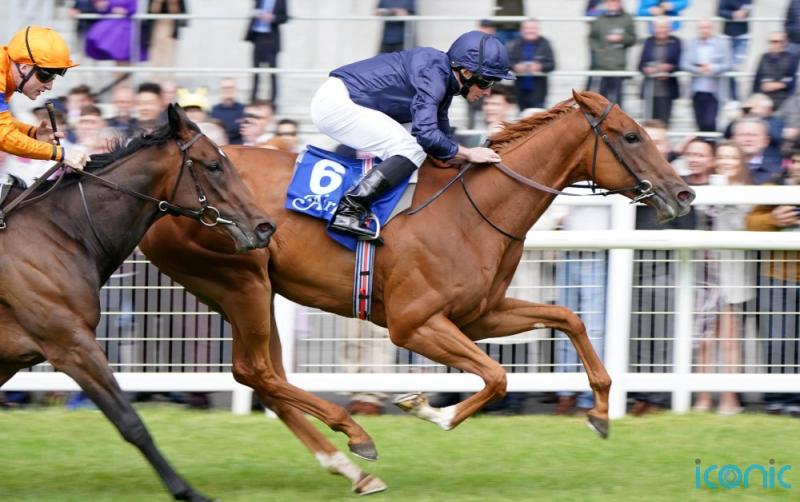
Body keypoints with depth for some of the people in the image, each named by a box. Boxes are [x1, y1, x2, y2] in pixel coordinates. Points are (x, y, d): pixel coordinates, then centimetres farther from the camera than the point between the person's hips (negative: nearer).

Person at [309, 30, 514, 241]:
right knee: (413, 150, -17)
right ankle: (350, 209, -23)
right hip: (337, 103, -11)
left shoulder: (443, 78, 11)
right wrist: (468, 154, -17)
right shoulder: (432, 73, -19)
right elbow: (426, 134, -27)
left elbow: (441, 137, 20)